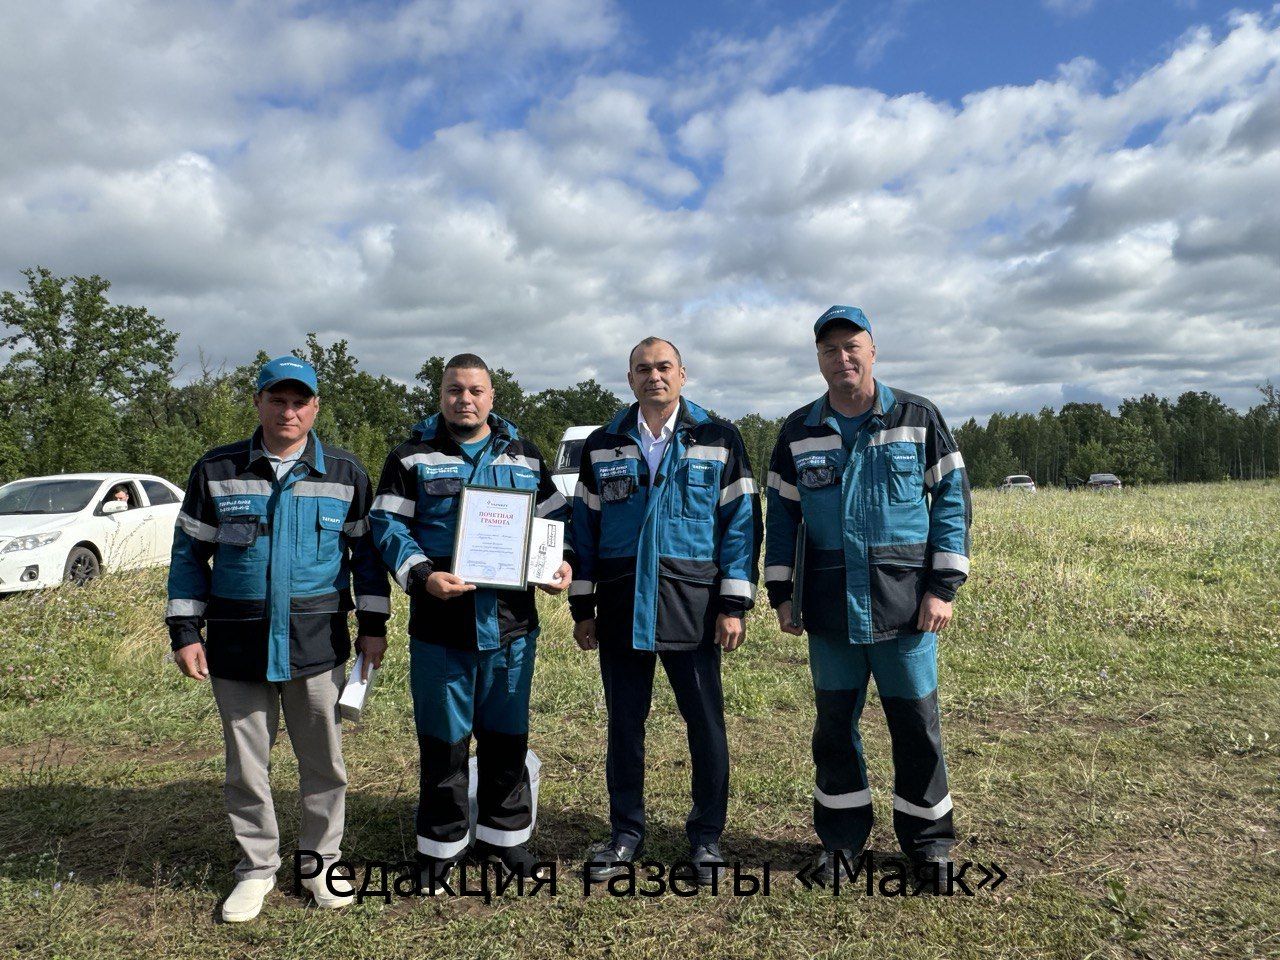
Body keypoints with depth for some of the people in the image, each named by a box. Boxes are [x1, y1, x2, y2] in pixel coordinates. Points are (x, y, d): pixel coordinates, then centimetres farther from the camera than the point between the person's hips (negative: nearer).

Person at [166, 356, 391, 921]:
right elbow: (190, 553, 6)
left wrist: (374, 624, 3)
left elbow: (366, 551, 7)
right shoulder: (216, 471, 1)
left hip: (317, 641, 0)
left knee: (323, 758, 9)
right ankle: (257, 867, 30)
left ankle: (321, 861, 28)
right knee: (246, 762, 11)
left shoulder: (345, 474, 1)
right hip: (237, 642, 1)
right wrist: (184, 630, 1)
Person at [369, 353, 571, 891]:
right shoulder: (412, 457, 4)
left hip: (511, 622, 2)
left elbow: (555, 519, 16)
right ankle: (442, 846, 26)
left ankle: (504, 836, 31)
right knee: (443, 739, 8)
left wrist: (561, 564, -3)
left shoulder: (525, 457, 11)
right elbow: (388, 525, -1)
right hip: (440, 624, -2)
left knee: (507, 735, 13)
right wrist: (422, 575, -17)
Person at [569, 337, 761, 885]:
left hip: (693, 607, -2)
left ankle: (706, 835, 24)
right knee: (623, 722, 10)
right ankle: (626, 832, 27)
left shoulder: (719, 440, 2)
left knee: (706, 722, 5)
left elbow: (740, 521, 0)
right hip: (621, 608, 2)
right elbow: (584, 527, 10)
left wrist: (734, 604, -6)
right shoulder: (601, 447, 9)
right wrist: (582, 607, 6)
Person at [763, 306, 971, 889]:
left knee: (916, 724, 6)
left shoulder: (918, 418, 1)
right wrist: (781, 593, 5)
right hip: (830, 608, 2)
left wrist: (943, 586, -6)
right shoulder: (799, 430, 7)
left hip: (905, 604, -2)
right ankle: (842, 839, 29)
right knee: (834, 723, 11)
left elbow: (952, 499, 1)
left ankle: (927, 844, 27)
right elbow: (782, 513, 10)